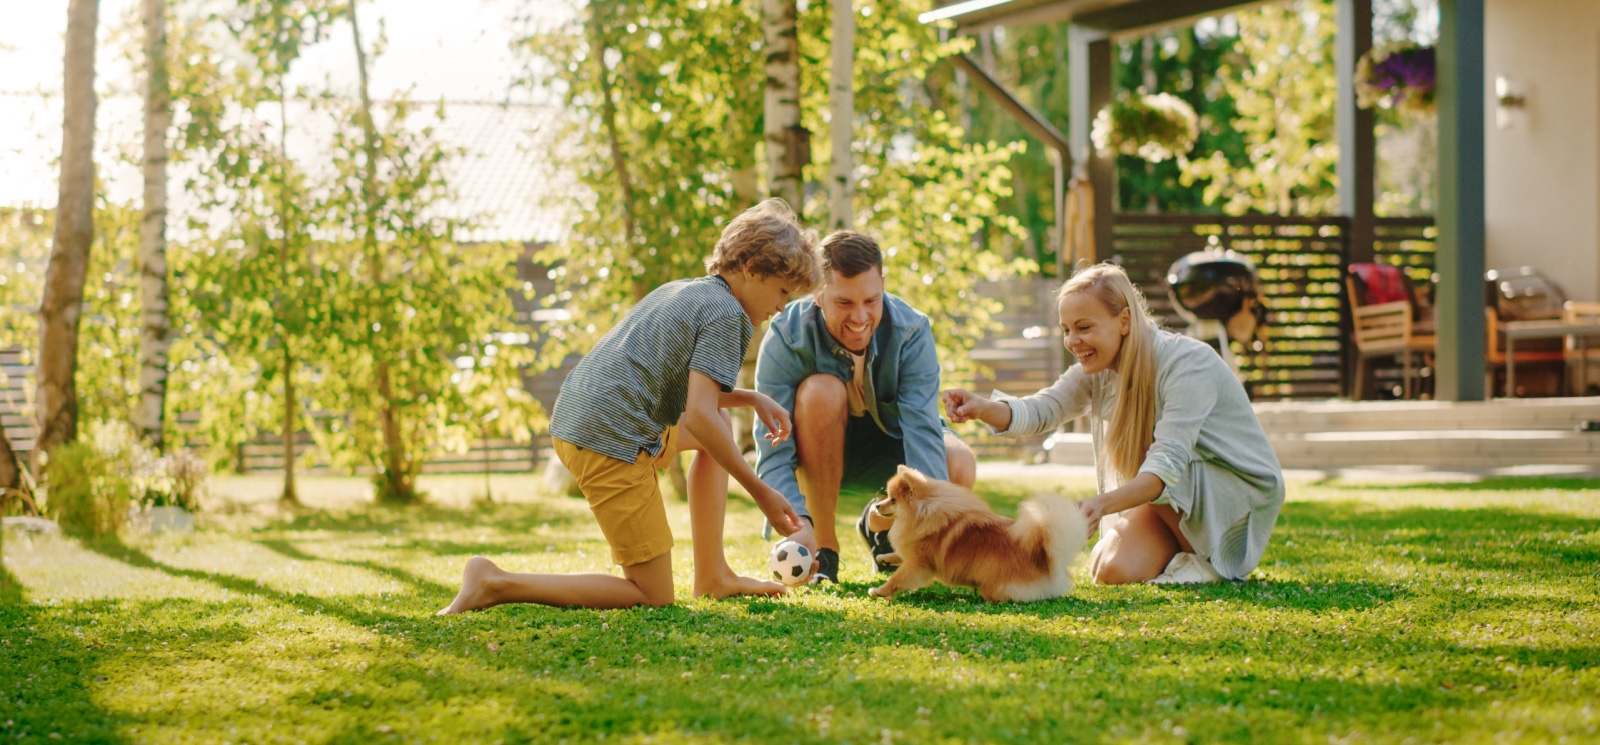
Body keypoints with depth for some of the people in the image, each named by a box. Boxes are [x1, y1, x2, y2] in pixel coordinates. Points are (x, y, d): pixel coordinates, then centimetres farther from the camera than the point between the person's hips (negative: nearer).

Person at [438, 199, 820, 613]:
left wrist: (750, 399, 23)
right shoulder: (726, 314, -7)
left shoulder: (679, 291, 22)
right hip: (613, 442, -10)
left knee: (721, 426, 28)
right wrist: (760, 492, -11)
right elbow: (699, 417, -17)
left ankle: (711, 577, 24)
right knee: (653, 595, -3)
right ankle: (496, 584, -10)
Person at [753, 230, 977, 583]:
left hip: (882, 454, 2)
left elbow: (922, 430, -31)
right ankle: (824, 546, -21)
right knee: (822, 390, -35)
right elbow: (773, 451, -31)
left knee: (959, 466, -28)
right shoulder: (785, 338, -27)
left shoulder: (911, 332, -23)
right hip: (813, 458, -2)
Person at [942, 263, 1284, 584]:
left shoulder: (1190, 364, -27)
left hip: (1246, 491, -6)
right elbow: (1041, 411, -17)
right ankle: (1185, 548, 12)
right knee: (1111, 570, -16)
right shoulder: (1097, 371, -3)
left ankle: (1207, 560, -12)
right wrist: (983, 408, -39)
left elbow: (1169, 462, -37)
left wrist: (1103, 503, -53)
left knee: (1136, 457, -30)